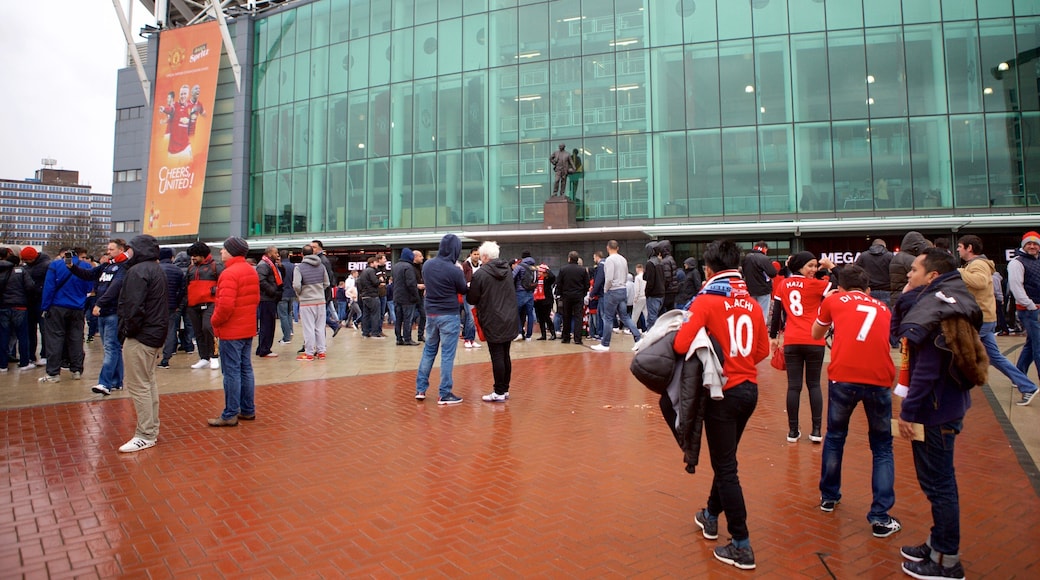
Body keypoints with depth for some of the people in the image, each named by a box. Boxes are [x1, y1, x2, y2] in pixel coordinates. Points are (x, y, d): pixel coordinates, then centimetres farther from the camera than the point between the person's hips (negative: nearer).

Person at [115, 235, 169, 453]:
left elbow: (134, 307, -24)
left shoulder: (138, 271, -16)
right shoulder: (156, 269, 16)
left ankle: (145, 435, 1)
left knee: (138, 385, -4)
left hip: (140, 336, -11)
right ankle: (152, 429, 25)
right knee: (149, 382, 17)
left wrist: (129, 330, -11)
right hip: (155, 333, 11)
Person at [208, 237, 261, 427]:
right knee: (246, 369, 14)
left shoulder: (230, 273, -18)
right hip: (248, 329, 9)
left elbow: (225, 305, -26)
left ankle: (230, 415, 4)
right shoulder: (251, 271, 11)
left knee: (232, 372, -3)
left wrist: (215, 321, -10)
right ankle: (248, 410, 21)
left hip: (231, 331, -9)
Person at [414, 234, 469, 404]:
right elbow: (464, 290, -2)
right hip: (449, 315, -6)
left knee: (428, 350, 17)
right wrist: (461, 275, 13)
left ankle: (420, 388, 21)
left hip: (431, 313, 6)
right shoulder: (454, 270, -17)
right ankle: (445, 394, 6)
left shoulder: (427, 265, -1)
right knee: (447, 354, 1)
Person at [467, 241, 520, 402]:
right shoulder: (507, 270, 7)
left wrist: (479, 302, 13)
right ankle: (505, 389, 21)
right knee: (505, 355, 13)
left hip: (493, 321, -6)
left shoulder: (480, 273, -13)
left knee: (497, 357, -1)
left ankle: (499, 393, 4)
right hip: (509, 319, 6)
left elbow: (471, 299, -8)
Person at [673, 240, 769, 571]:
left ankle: (742, 546, 10)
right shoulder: (751, 302, 4)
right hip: (749, 388, 6)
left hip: (724, 391, -6)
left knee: (725, 467, 4)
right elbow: (762, 350, 9)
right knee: (725, 458, 23)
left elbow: (681, 345, -21)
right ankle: (711, 515, 40)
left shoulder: (706, 300, -13)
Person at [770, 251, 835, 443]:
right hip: (814, 341, -2)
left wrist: (773, 336, 14)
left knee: (793, 386, 4)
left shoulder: (783, 285, 7)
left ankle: (793, 431, 7)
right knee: (814, 384, 9)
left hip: (791, 342, 2)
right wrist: (831, 267, 8)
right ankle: (816, 430, 6)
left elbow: (776, 312, 7)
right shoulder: (815, 285, -3)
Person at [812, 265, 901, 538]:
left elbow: (816, 334, 29)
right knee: (882, 448, 16)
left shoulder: (833, 300, 15)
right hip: (879, 380, 1)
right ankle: (881, 517, 10)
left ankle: (829, 496, 35)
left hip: (843, 378, -1)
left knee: (835, 437, 22)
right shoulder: (883, 308, 22)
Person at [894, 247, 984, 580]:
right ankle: (939, 545, 35)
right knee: (937, 481, 21)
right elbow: (897, 329, 14)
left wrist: (908, 411, -19)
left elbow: (926, 370, -24)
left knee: (938, 484, 3)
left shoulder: (935, 311, -22)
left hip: (935, 409, -10)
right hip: (944, 404, 10)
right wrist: (906, 296, 2)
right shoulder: (934, 303, 6)